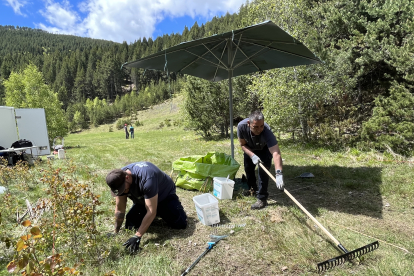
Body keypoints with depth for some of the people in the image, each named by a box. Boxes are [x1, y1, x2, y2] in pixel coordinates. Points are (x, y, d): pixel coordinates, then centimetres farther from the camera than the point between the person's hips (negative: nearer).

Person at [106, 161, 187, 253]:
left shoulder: (146, 178, -43)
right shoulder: (119, 179, -22)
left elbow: (151, 211, -40)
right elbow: (119, 209, -12)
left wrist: (137, 236, -41)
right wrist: (115, 232, -11)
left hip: (165, 195, -5)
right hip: (142, 201, 5)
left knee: (180, 224, -18)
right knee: (130, 225, -10)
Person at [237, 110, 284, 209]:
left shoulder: (267, 131, -46)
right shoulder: (241, 126, -37)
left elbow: (276, 153, -55)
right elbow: (243, 144, -19)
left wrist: (279, 173, -67)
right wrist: (252, 155, -35)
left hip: (265, 149, -3)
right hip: (250, 149, 3)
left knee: (263, 170, -18)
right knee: (248, 168, 14)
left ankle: (262, 199, -5)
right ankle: (252, 188, 41)